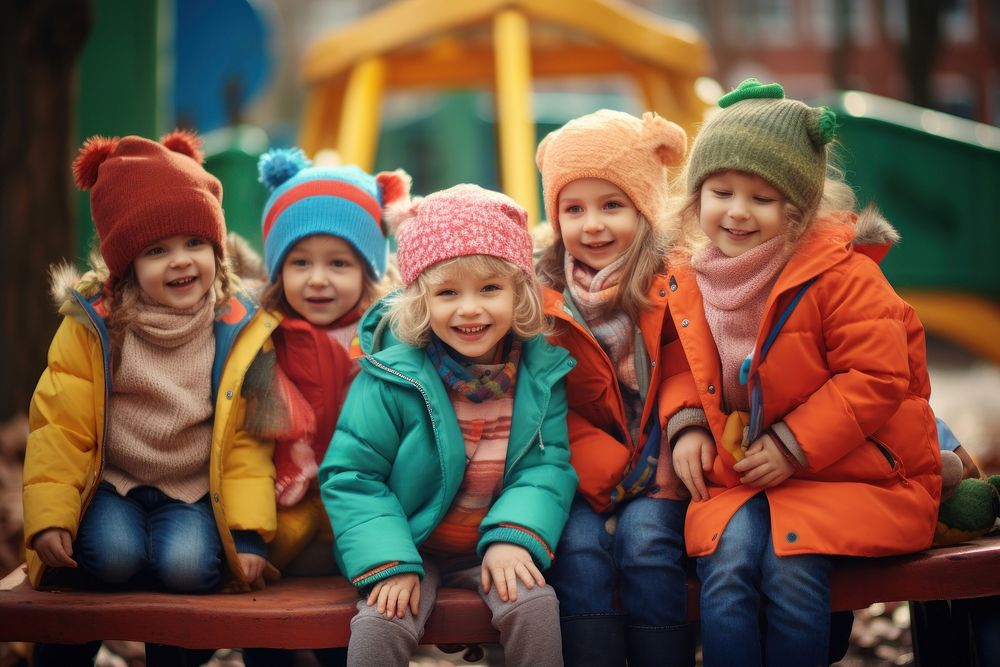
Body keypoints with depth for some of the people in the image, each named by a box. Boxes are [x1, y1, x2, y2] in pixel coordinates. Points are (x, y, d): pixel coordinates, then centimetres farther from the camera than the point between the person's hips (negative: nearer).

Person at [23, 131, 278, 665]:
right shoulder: (93, 326, -9)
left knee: (188, 565, -26)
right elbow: (59, 428, -9)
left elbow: (245, 441, -4)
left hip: (193, 490, 1)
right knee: (112, 556, -28)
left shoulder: (239, 332, -6)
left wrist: (249, 534, -10)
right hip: (109, 482, -1)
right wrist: (49, 520, -17)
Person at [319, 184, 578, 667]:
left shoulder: (541, 373, -5)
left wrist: (514, 538, -23)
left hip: (493, 548, 2)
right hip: (411, 547, -2)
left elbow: (549, 465, -6)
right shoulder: (393, 378, -15)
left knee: (535, 605, -24)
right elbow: (349, 476, -12)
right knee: (379, 623, -26)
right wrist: (388, 563, -22)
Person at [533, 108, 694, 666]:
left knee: (644, 540, -27)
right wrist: (616, 470, -12)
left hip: (659, 478, -1)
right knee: (580, 547, -25)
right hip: (586, 480, 1)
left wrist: (664, 469, -19)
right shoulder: (544, 300, 4)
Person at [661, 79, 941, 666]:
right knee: (727, 562, -23)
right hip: (738, 472, 4)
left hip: (850, 472, -4)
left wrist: (793, 445, -18)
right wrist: (686, 422, -3)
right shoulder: (689, 280, 3)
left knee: (790, 567, -27)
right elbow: (681, 359, 18)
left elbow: (877, 376, -17)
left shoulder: (839, 273, -15)